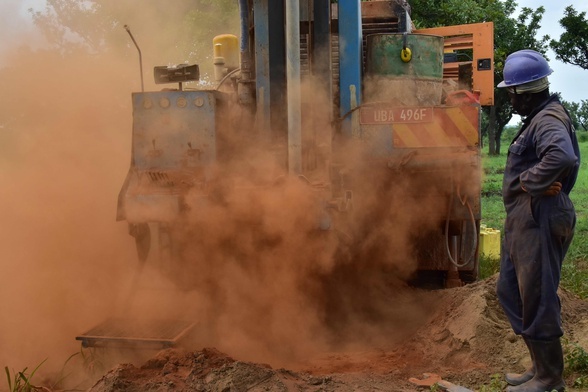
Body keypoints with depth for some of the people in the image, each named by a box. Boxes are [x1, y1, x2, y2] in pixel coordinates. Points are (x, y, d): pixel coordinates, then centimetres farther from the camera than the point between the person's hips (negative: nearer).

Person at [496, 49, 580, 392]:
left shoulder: (548, 120, -16)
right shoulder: (538, 118, 16)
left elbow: (563, 157, -36)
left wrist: (530, 182, -22)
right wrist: (534, 182, 1)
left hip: (539, 219, -11)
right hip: (524, 218, 11)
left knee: (537, 298, 0)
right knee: (510, 291, 18)